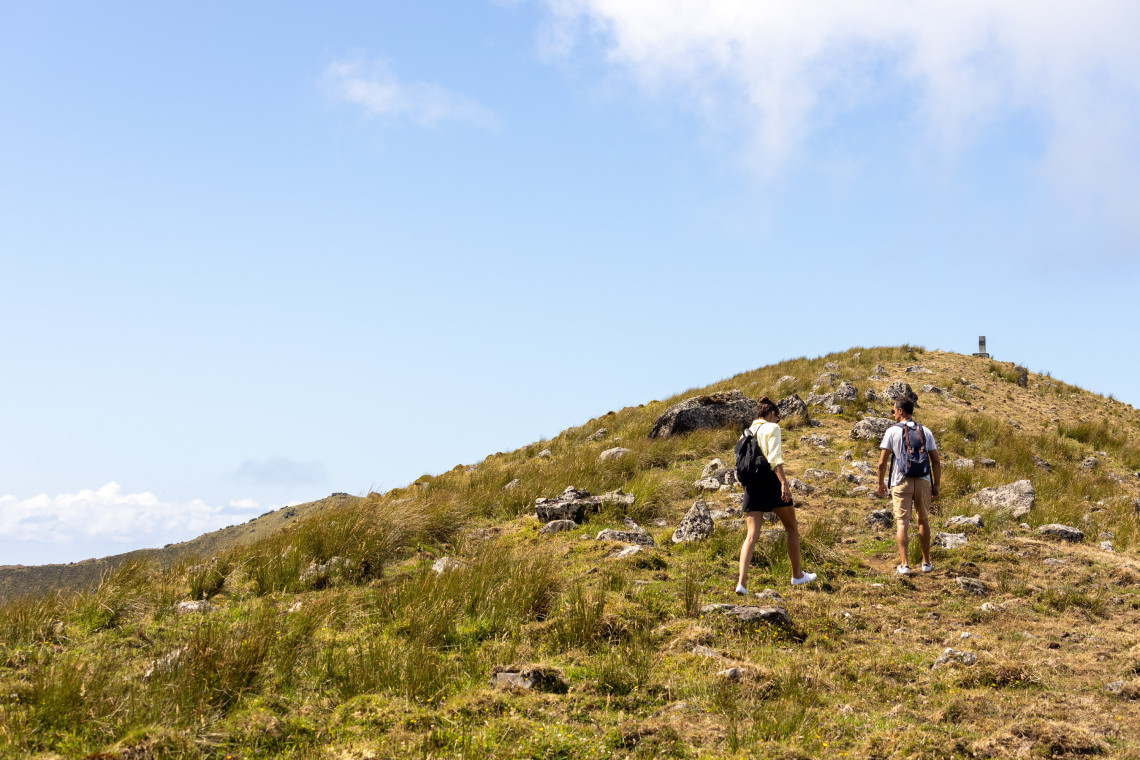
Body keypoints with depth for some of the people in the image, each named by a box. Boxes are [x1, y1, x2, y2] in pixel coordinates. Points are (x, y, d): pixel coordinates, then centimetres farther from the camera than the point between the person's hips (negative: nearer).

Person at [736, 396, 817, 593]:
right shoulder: (771, 428, -4)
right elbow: (774, 458, -16)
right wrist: (784, 483, -21)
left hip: (752, 483, 6)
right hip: (770, 480, -6)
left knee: (752, 534, -1)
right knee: (792, 528, 13)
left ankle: (742, 581, -17)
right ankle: (797, 575, 22)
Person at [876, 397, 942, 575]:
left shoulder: (892, 431, -1)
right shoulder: (925, 432, 8)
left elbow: (882, 462, -5)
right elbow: (936, 462, 4)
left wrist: (881, 483, 8)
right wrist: (936, 485, 12)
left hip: (901, 482, -3)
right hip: (923, 481, 3)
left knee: (902, 522, -3)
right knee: (923, 520, 17)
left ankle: (904, 565, -12)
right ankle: (926, 562, 22)